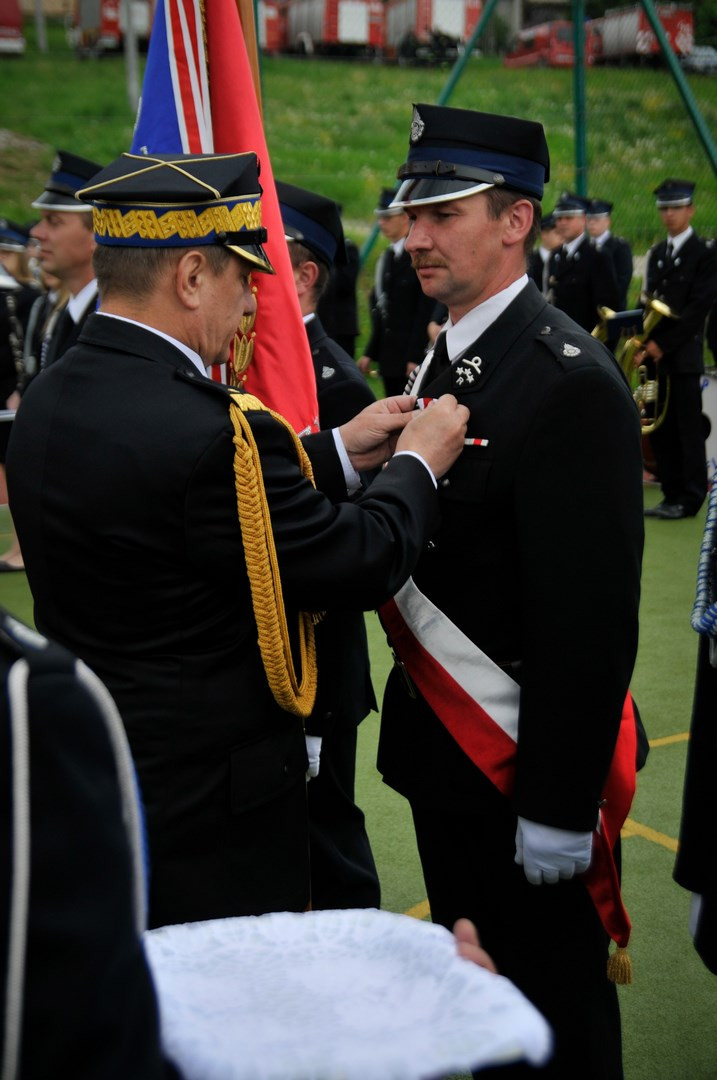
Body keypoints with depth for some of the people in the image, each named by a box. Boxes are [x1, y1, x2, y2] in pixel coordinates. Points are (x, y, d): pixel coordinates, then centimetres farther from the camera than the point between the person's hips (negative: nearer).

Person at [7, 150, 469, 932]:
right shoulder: (206, 430, -28)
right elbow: (363, 565, -18)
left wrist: (338, 451, 12)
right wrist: (417, 464, 0)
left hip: (86, 774, 9)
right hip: (209, 807, -9)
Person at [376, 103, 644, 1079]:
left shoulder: (571, 382, -21)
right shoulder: (443, 359, 8)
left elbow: (591, 620, -23)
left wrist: (559, 807, -21)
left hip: (524, 767, -8)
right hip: (439, 746, 9)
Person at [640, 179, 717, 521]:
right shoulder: (656, 253, 16)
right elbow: (648, 302, 12)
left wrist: (664, 344, -14)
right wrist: (643, 344, -2)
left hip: (684, 354, -6)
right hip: (655, 352, 6)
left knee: (688, 428, -3)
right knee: (660, 428, 6)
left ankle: (689, 498, 3)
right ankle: (671, 493, 12)